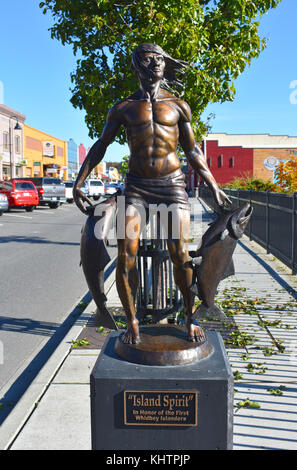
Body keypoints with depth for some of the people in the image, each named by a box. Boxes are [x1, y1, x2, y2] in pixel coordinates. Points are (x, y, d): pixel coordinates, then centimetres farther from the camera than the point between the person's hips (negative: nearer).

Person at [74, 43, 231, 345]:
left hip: (172, 184, 0)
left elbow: (192, 151, 16)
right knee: (125, 256, -12)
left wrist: (213, 186, 13)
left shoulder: (178, 106, 11)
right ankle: (132, 322, 6)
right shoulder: (124, 108, 9)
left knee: (180, 254, -12)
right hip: (137, 186, 0)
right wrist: (78, 182, 8)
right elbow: (100, 146, 14)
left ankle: (190, 318, 8)